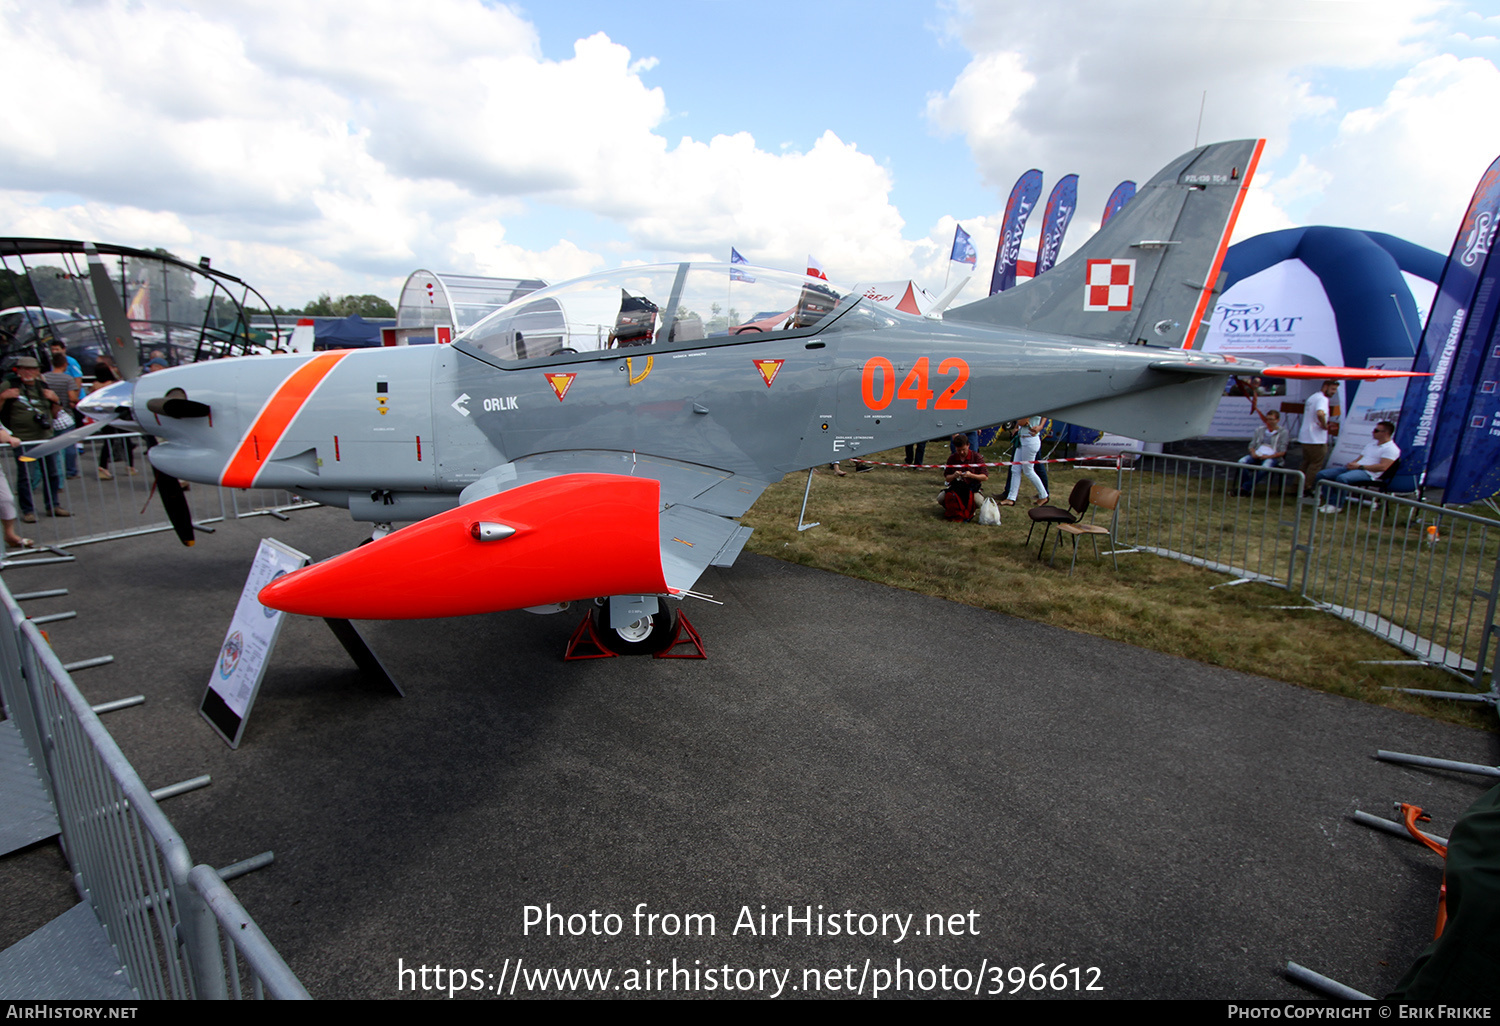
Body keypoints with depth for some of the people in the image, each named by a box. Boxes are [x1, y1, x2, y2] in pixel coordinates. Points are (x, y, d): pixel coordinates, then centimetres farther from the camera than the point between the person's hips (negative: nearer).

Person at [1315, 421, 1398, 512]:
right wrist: (1351, 464, 3)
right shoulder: (1372, 444, 26)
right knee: (1322, 474, -9)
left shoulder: (1391, 449, -2)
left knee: (1342, 478, -39)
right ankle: (1331, 502, -13)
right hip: (1354, 468, 9)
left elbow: (1383, 467, -15)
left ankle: (1337, 506, -24)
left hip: (1368, 473, -9)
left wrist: (1360, 466, -16)